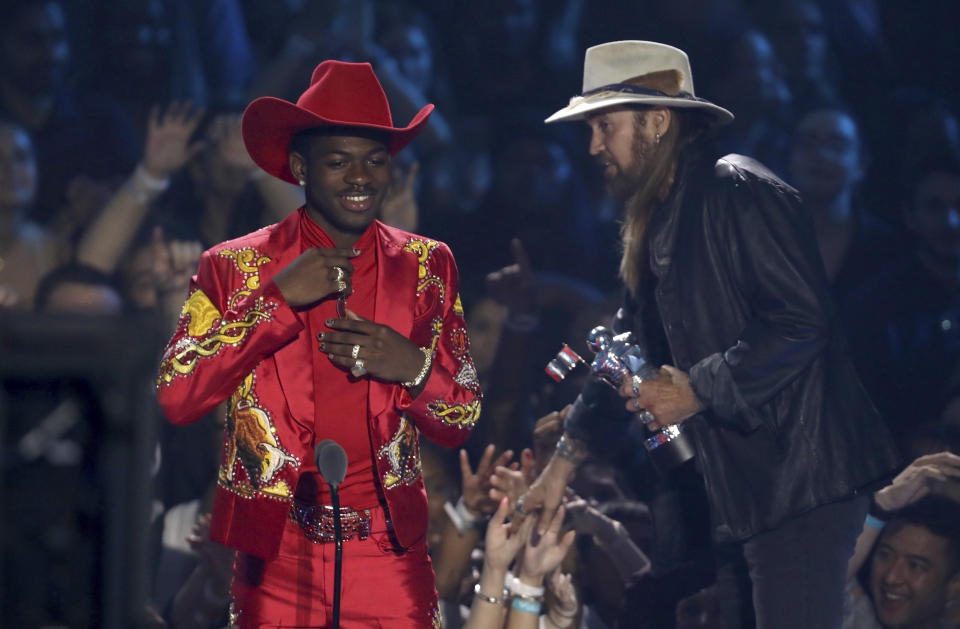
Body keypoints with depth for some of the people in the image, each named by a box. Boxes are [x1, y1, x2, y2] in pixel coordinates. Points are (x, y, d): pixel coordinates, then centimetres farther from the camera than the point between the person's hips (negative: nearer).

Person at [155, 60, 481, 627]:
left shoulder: (427, 266, 7)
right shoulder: (233, 267, 1)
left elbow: (460, 425, 8)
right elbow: (176, 399, -11)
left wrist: (413, 367, -13)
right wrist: (278, 300, -15)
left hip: (391, 561, 1)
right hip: (277, 565, -1)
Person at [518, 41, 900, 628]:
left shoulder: (741, 192, -11)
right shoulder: (661, 222, 19)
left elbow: (801, 321, -19)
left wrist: (697, 391, -14)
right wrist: (563, 463, 24)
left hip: (801, 475, -10)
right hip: (755, 488, 10)